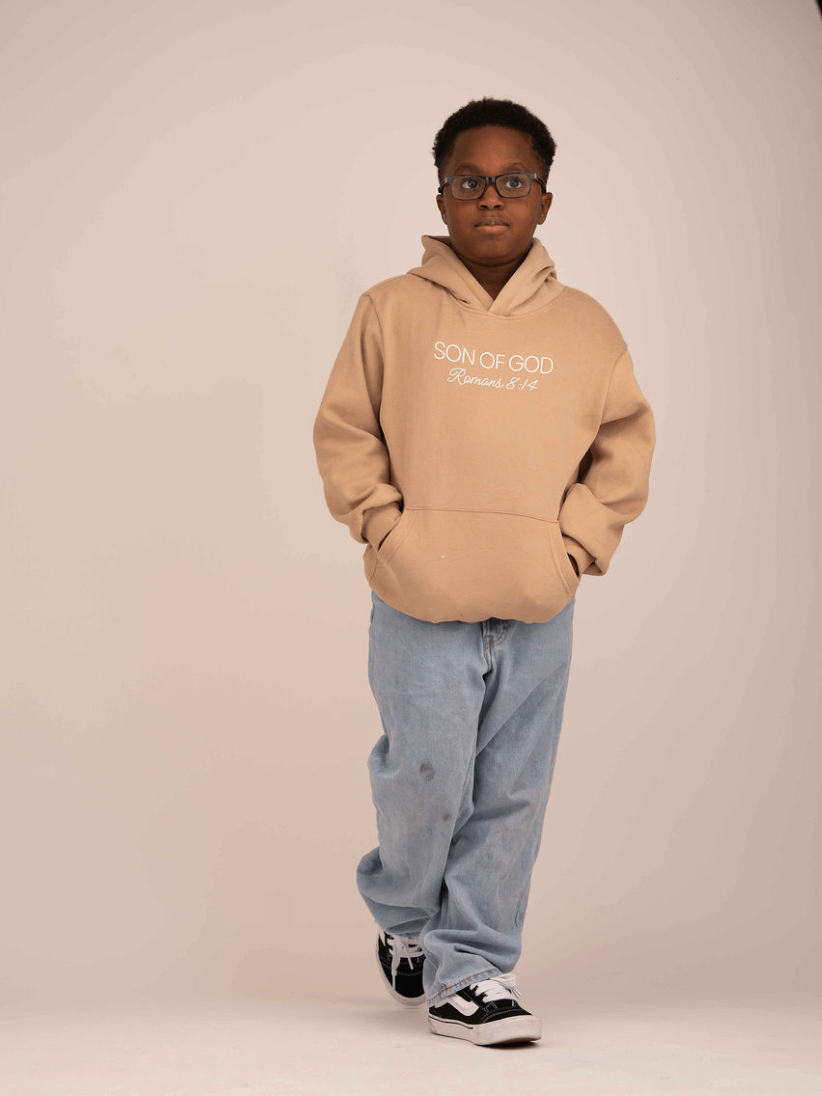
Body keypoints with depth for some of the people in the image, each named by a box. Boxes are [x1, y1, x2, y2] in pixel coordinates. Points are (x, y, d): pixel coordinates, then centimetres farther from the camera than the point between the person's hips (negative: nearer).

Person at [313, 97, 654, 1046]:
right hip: (421, 609, -2)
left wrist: (578, 542, 3)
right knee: (427, 780, -3)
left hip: (539, 612, 2)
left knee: (510, 797, 4)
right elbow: (344, 433, 6)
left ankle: (471, 969, 17)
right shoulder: (392, 310, 1)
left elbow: (624, 442, 13)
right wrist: (388, 528, -3)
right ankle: (403, 922, 26)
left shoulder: (585, 326, 6)